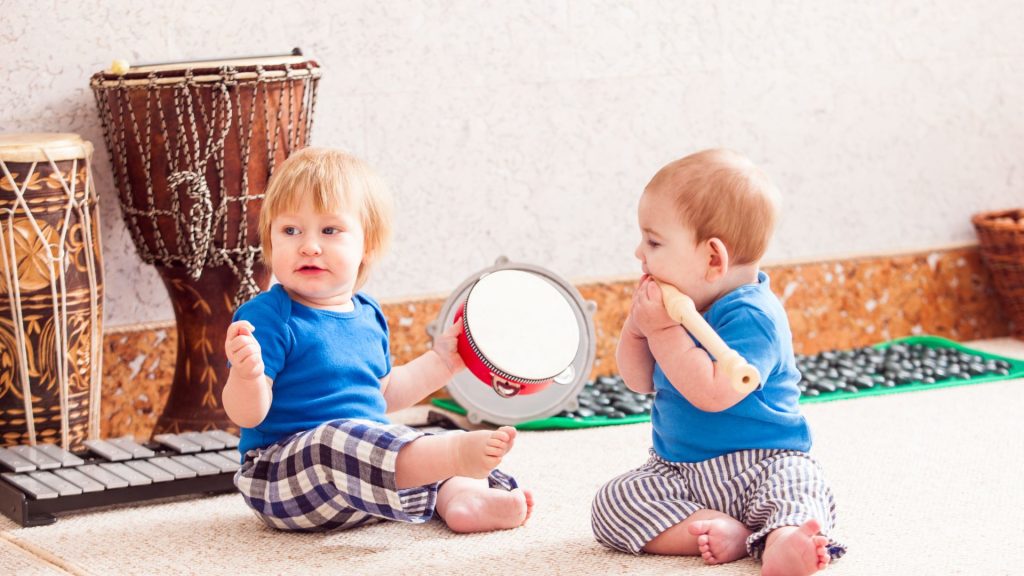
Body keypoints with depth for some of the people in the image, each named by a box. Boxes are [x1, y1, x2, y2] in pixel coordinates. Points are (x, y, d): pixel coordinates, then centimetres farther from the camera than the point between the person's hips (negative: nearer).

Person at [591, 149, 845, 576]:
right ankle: (729, 534, -27)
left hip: (760, 465, -7)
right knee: (610, 505, -15)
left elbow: (712, 392, -31)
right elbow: (639, 382, 13)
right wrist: (636, 325, -6)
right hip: (678, 471, 7)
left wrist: (662, 330, -25)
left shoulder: (750, 316, -19)